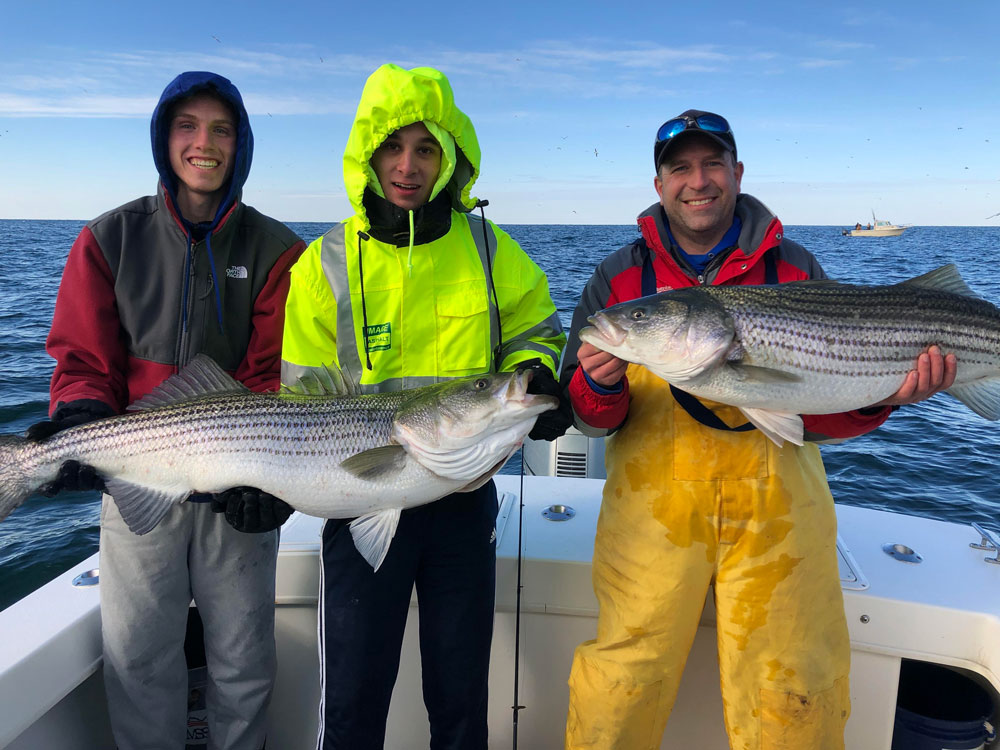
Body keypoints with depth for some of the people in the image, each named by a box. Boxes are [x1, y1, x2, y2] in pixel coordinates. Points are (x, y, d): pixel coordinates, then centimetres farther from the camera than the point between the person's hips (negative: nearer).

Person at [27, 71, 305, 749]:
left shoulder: (277, 251, 0)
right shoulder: (111, 240, 5)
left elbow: (273, 379, -5)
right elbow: (86, 360, 4)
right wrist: (80, 426, -16)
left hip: (239, 491, -1)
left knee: (243, 663, 11)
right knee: (138, 658, 12)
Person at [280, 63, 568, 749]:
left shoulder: (487, 248, -1)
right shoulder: (326, 263, -4)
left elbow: (533, 327, 12)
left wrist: (533, 373, -9)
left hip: (466, 497, 1)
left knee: (462, 691, 17)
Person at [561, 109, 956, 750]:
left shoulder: (796, 270, 7)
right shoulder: (619, 277, 6)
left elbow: (820, 414, 6)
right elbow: (587, 414, 4)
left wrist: (875, 397, -13)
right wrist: (600, 390, -17)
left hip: (779, 511, 1)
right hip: (653, 511, 0)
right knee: (623, 684, 3)